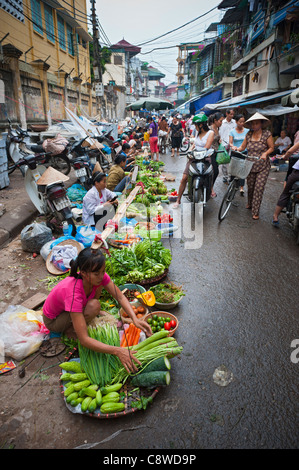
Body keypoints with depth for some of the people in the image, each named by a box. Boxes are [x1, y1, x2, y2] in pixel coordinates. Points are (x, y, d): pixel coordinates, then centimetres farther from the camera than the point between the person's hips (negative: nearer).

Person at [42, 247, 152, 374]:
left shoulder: (97, 276, -24)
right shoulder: (74, 294, -42)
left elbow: (120, 297, -17)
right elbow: (84, 340, -42)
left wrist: (135, 319, -33)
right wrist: (118, 351, -46)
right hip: (53, 320, -6)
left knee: (99, 284, -13)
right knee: (94, 307, -33)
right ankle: (70, 329, -4)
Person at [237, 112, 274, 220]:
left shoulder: (267, 133, -5)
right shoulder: (249, 134, 4)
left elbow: (271, 147, 0)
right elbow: (242, 147, 8)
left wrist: (265, 153, -19)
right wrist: (235, 149, -11)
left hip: (263, 167, -3)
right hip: (250, 165, 3)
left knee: (259, 188, -7)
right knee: (250, 187, 12)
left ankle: (255, 212, 0)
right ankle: (250, 203, 39)